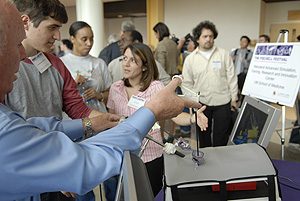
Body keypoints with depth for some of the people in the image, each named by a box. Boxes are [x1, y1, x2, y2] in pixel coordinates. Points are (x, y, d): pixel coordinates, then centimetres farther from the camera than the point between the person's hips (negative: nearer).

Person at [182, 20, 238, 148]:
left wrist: (234, 99, 1)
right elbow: (186, 84, 5)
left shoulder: (224, 54, 3)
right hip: (201, 103, 1)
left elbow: (232, 78, 4)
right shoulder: (190, 59, 3)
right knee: (203, 136, 14)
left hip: (222, 102, 0)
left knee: (221, 139, 7)